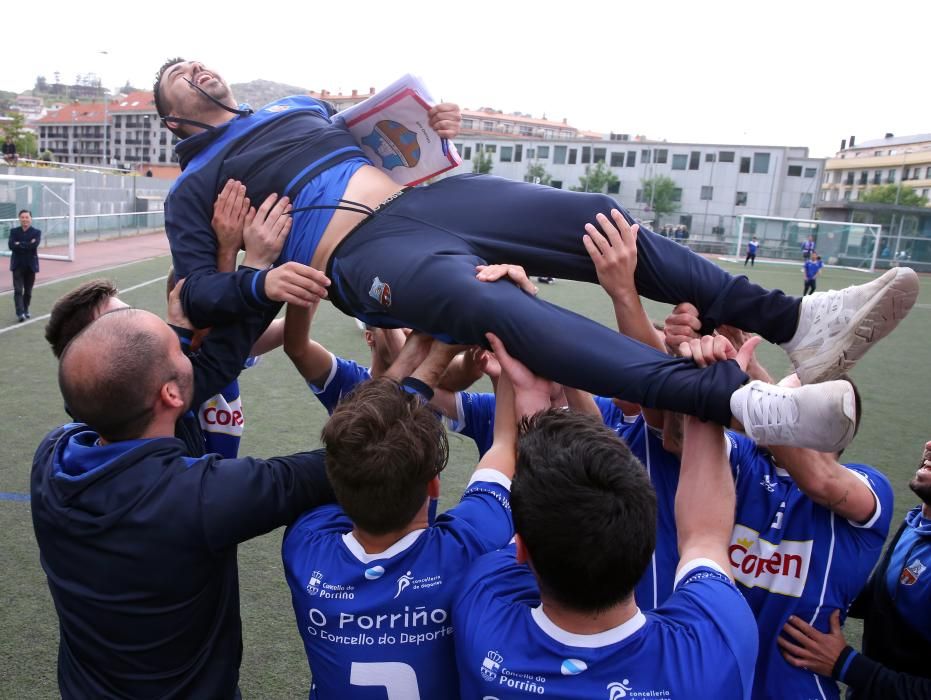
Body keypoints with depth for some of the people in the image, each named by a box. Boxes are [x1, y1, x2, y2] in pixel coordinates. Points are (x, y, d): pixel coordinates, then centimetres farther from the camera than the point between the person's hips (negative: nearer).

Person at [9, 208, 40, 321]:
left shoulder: (37, 232, 0)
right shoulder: (14, 231, 4)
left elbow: (34, 245, -18)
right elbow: (11, 245, -12)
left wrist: (19, 244, -14)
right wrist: (27, 245, -17)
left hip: (31, 265, 0)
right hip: (17, 265, 0)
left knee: (28, 291, 10)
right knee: (18, 290, -9)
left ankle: (25, 310, 25)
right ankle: (20, 313, -14)